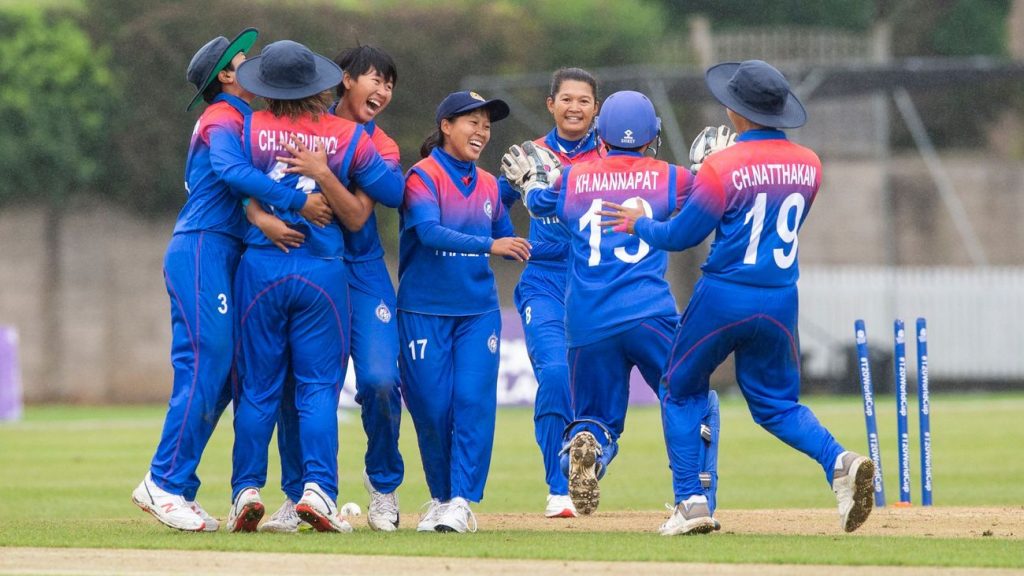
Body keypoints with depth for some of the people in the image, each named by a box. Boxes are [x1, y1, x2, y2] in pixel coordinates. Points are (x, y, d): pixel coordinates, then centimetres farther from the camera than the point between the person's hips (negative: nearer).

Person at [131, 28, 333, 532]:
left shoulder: (240, 119, 24)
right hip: (202, 250, -10)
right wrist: (298, 202, -27)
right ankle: (165, 484, -15)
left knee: (219, 375, 6)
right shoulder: (223, 118, -7)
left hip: (221, 257, 10)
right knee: (206, 366, -14)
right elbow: (231, 170, -26)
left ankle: (176, 489, 6)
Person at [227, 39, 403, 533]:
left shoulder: (251, 129, -1)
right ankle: (318, 488, -11)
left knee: (257, 387, 8)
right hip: (323, 270, 0)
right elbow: (394, 192, 2)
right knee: (319, 387, 2)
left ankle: (246, 491, 2)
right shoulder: (348, 136, -2)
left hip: (261, 266, 1)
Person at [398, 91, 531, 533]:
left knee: (474, 401, -9)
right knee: (431, 406, -2)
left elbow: (508, 242, 17)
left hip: (478, 310, 4)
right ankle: (441, 497, 16)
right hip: (425, 310, -4)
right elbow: (429, 232, -23)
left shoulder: (488, 185, 10)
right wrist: (488, 244, -32)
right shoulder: (423, 176, -7)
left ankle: (462, 501, -7)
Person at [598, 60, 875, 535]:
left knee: (682, 391, 15)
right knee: (777, 402, 16)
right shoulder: (808, 165, 3)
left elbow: (682, 235, -8)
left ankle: (690, 503, 6)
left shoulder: (723, 166, -13)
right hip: (781, 301, 5)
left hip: (724, 298, -4)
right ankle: (838, 462, -13)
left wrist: (640, 224, 12)